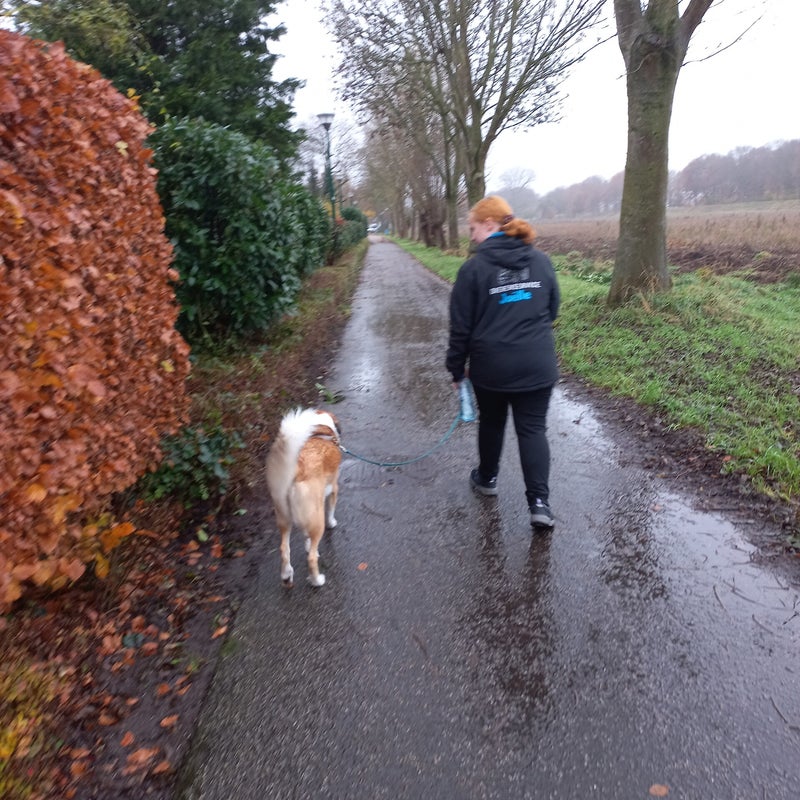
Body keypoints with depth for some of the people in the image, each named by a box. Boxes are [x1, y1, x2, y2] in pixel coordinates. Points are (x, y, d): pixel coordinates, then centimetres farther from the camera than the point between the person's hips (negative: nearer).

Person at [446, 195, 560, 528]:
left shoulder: (474, 267, -10)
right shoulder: (540, 260, 1)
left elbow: (461, 324, -7)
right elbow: (553, 309, 13)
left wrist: (457, 367, 4)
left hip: (491, 365, -2)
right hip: (537, 365, 2)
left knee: (491, 422, 20)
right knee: (533, 429, 7)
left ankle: (487, 478, 39)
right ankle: (539, 502, -1)